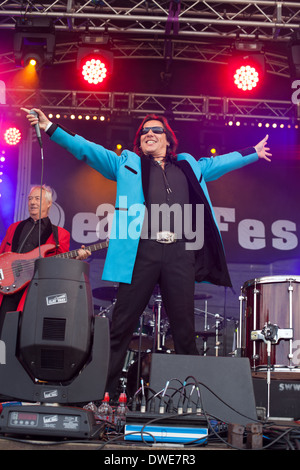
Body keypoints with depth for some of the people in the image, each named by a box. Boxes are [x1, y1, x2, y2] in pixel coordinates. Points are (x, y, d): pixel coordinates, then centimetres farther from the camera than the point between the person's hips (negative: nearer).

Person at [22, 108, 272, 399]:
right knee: (122, 324, -3)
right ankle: (104, 390, 4)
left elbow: (220, 162, 37)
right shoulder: (126, 163, 19)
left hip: (180, 253, 2)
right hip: (142, 251, -2)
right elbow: (85, 149, 15)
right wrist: (50, 128, 8)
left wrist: (253, 154, 41)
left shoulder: (189, 166, 26)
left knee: (184, 328, 3)